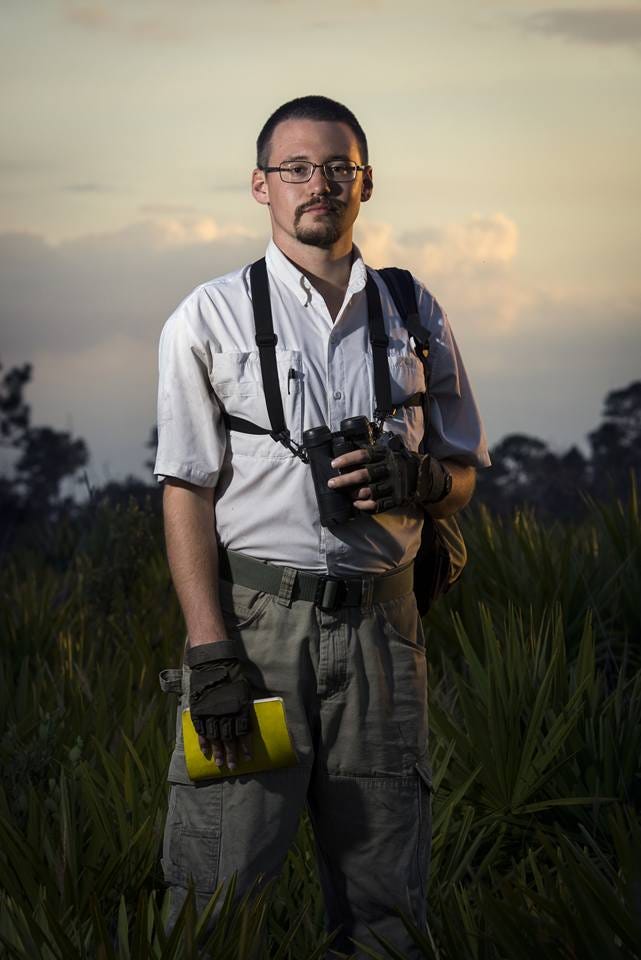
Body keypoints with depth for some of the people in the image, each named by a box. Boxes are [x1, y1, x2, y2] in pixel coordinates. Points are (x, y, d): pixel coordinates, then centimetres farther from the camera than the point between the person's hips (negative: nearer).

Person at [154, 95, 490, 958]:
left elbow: (464, 476, 17)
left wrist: (414, 477, -9)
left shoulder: (414, 314, 13)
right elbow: (188, 490, -2)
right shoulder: (211, 317, 3)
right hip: (253, 616, -3)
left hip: (380, 620, 3)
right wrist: (210, 653, -11)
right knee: (220, 890, -6)